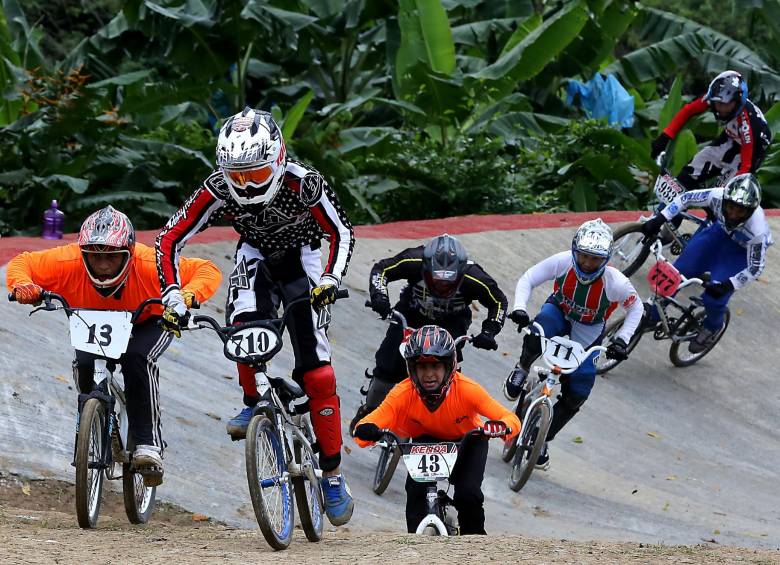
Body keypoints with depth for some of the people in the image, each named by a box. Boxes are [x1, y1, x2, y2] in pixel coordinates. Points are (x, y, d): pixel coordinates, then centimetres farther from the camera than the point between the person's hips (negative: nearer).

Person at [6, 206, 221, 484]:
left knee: (137, 358, -33)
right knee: (85, 363, -27)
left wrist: (188, 295, -51)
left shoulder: (149, 265, -36)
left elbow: (208, 271, -30)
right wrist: (22, 286, -40)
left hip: (147, 323, -2)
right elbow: (22, 263, -17)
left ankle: (149, 444, -27)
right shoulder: (68, 262, -32)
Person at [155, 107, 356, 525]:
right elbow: (170, 239, -19)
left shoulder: (302, 183, -31)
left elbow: (341, 232, -18)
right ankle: (254, 403, -7)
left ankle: (332, 474, -1)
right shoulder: (218, 189, -27)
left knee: (315, 371, -10)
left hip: (301, 258, -2)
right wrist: (172, 296, -30)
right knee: (245, 325, -33)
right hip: (256, 255, 2)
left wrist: (330, 279, -34)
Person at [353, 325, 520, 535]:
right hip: (427, 440, 1)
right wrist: (367, 430, -63)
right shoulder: (404, 393, -31)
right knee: (416, 489, -24)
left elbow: (511, 419, -39)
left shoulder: (467, 390, -35)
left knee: (468, 494, -21)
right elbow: (375, 420, -39)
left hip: (467, 441, -1)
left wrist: (503, 427, -64)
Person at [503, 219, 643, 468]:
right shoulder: (563, 262, -29)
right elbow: (527, 280, -19)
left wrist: (622, 340, -22)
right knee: (541, 327, -39)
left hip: (588, 331, 0)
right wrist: (519, 308, -36)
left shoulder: (616, 283, -31)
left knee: (577, 393, -6)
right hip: (560, 313, 0)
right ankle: (522, 369, -9)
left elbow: (636, 308, -12)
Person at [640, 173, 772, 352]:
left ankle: (713, 327, 25)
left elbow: (755, 268, -27)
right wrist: (659, 219, -23)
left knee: (714, 298, -12)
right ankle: (652, 316, 22)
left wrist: (727, 286, -38)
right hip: (720, 232, 4)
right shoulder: (717, 196, -34)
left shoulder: (757, 231, -41)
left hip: (743, 250, -4)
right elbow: (685, 198, -15)